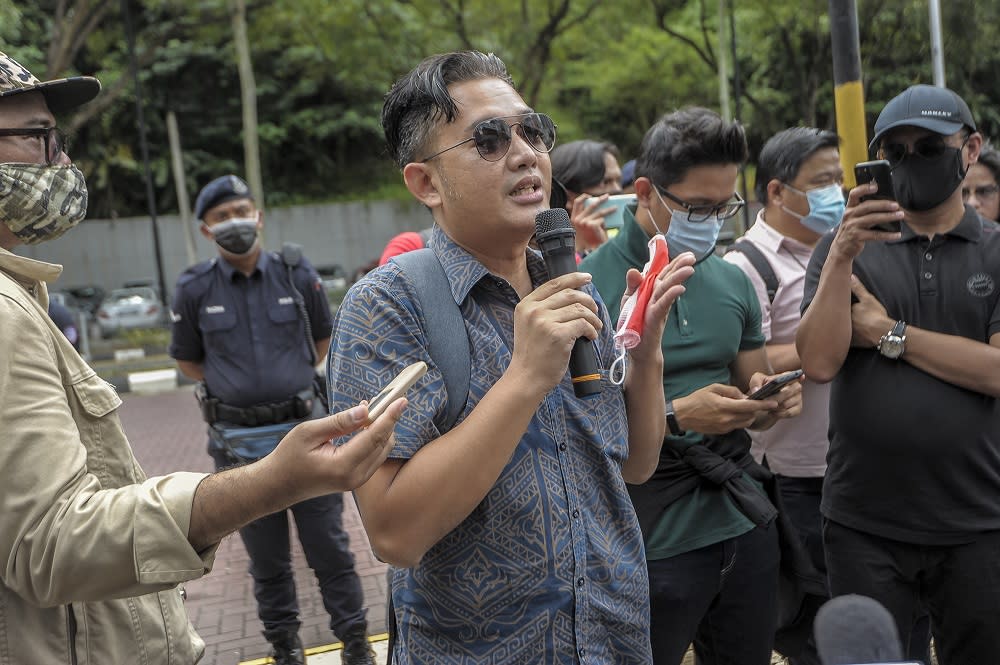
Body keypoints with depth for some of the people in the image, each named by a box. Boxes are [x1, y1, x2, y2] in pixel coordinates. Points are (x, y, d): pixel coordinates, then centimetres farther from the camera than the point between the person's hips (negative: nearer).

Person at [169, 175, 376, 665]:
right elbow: (187, 361, 12)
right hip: (239, 443, 0)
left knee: (329, 549, 7)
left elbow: (323, 339, 16)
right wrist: (234, 386, 5)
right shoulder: (195, 290, -3)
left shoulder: (297, 275, -1)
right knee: (267, 560, 12)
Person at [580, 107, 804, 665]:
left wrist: (771, 400, -6)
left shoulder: (733, 282, 8)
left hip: (744, 522, 6)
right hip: (651, 540, -6)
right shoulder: (589, 284, -11)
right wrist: (677, 415, -23)